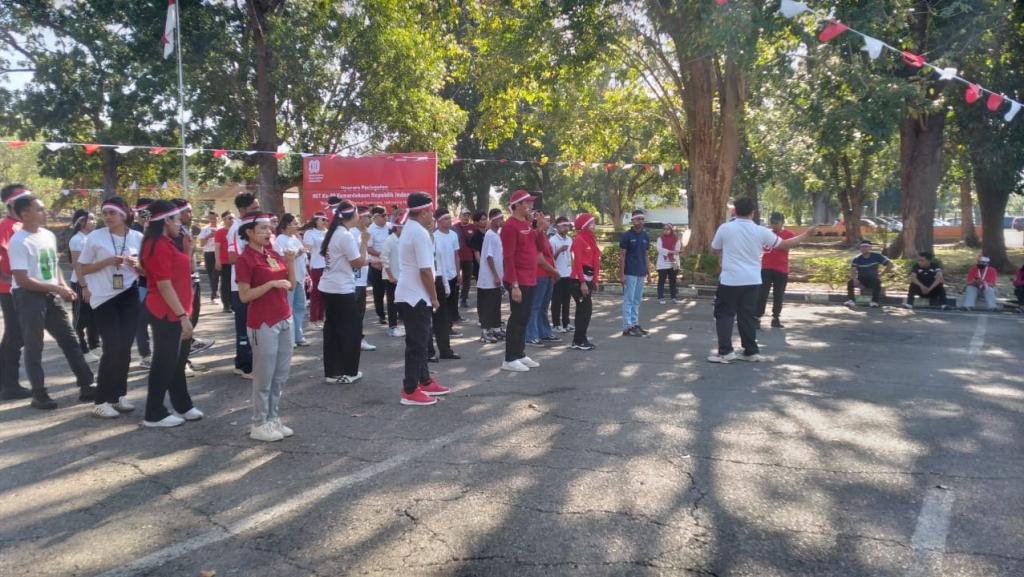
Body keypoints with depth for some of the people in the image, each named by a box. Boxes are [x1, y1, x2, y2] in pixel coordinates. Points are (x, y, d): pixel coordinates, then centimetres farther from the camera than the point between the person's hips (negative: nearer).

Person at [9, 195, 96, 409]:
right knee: (34, 347, 2)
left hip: (50, 296, 7)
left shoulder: (49, 236, 9)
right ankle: (39, 394, 12)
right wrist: (56, 287, -17)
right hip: (28, 297, -7)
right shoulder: (19, 241, -15)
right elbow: (22, 280, -19)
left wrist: (63, 287, 2)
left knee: (70, 340, 8)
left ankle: (86, 386, 14)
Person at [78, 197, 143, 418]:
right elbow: (83, 269, 0)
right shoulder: (95, 237, -4)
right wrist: (107, 261, -15)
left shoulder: (138, 237, 3)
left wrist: (137, 265, -11)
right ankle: (102, 401, 1)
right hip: (103, 298, -3)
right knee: (113, 348, -8)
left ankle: (119, 395, 19)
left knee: (125, 347, 6)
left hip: (129, 296, 3)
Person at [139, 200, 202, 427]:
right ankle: (154, 415, 11)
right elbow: (164, 285, -22)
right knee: (165, 362, 0)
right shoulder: (159, 246, -18)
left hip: (174, 311, 10)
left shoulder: (165, 243, 13)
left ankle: (183, 406, 28)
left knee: (177, 361, 17)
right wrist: (183, 315, -22)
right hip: (167, 313, -10)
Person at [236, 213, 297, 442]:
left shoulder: (275, 254, 10)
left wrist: (291, 262, -3)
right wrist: (271, 283, -22)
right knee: (264, 376, 0)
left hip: (284, 319, 7)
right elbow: (244, 296, -14)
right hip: (263, 323, -7)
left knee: (281, 375, 12)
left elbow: (292, 285, 10)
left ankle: (273, 419, 23)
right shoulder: (245, 260, -11)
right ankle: (259, 424, 12)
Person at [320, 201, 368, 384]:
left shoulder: (332, 233, 12)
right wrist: (364, 241, -5)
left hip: (328, 287, 9)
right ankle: (348, 372, 8)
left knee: (332, 328, 11)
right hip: (342, 289, -9)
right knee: (352, 328, 2)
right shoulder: (346, 235, -16)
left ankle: (332, 372, 16)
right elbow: (359, 262, -13)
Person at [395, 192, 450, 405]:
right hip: (416, 296, -10)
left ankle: (424, 382, 28)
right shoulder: (420, 233, -18)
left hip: (407, 294, 10)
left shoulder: (409, 230, 14)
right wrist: (434, 298, -13)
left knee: (419, 341, 18)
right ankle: (410, 391, 1)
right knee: (417, 343, -4)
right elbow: (425, 270, -21)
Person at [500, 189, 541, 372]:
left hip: (530, 280, 9)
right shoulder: (510, 226, -14)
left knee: (524, 318, 13)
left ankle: (520, 354, 22)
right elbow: (508, 257, -19)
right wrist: (514, 285, -22)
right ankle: (509, 359, 2)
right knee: (517, 319, -5)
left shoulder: (527, 223, 13)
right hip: (519, 282, -9)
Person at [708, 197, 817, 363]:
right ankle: (751, 351, 15)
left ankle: (725, 352, -1)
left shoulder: (724, 228, -7)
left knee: (724, 315, 5)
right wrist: (806, 235, 19)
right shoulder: (761, 231, -3)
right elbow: (784, 245, 7)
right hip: (752, 281, 3)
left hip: (730, 280, -3)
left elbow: (715, 249, 9)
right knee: (748, 316, 11)